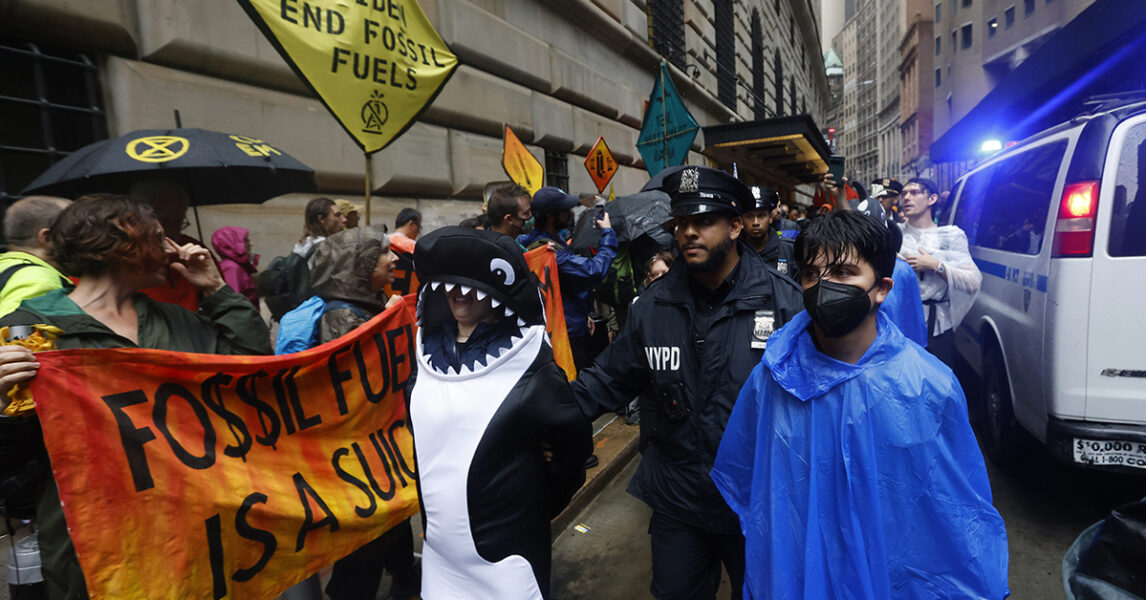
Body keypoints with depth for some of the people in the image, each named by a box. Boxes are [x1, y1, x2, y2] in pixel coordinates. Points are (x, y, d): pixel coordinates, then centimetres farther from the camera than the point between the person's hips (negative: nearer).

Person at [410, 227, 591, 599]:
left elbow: (573, 435, -8)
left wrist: (539, 502, 3)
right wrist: (428, 505, 14)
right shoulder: (430, 349, 1)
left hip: (505, 544, -5)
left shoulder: (523, 358, -15)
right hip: (438, 547, 5)